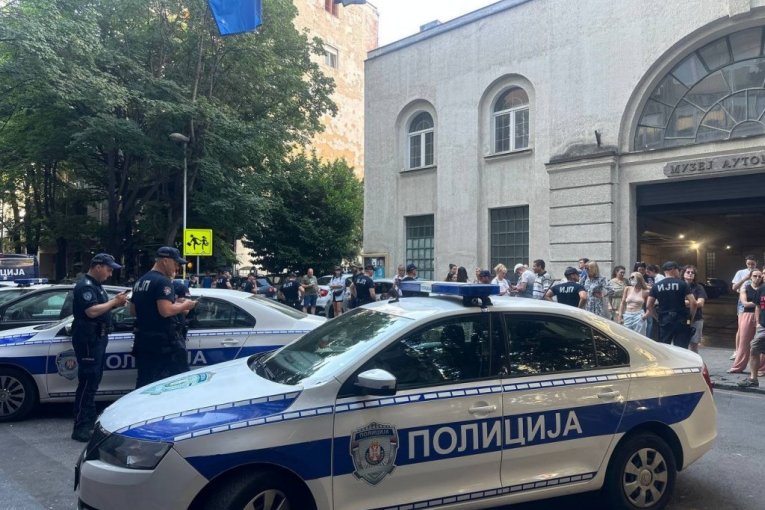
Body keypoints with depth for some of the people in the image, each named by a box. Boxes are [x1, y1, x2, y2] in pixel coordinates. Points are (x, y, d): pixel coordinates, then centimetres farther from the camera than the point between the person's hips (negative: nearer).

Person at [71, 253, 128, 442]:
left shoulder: (95, 284, 18)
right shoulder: (85, 286, -15)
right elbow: (92, 311, -25)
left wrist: (115, 302, 5)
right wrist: (114, 302, -18)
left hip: (97, 338, 11)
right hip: (88, 339, -11)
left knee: (93, 381, 15)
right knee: (87, 382, -10)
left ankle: (90, 421, 24)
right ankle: (81, 428, -8)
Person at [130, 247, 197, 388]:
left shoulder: (140, 281, 15)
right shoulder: (163, 281, -14)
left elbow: (133, 311, 21)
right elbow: (166, 311, -26)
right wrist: (184, 305, -8)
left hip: (142, 339, 9)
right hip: (160, 341, -8)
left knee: (143, 382, 12)